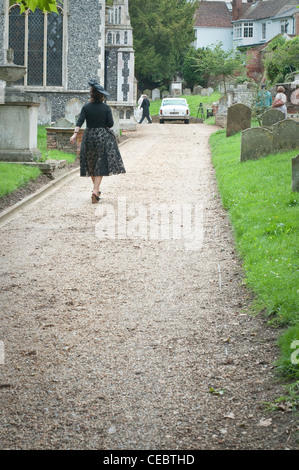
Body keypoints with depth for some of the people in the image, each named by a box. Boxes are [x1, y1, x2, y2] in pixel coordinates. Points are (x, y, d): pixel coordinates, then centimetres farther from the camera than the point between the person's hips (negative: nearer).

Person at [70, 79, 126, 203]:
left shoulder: (86, 107, -4)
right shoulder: (106, 108, -6)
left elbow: (80, 121, -15)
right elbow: (110, 124, -6)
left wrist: (75, 134, -21)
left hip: (89, 137, 2)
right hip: (103, 137, -1)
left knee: (91, 164, 17)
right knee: (100, 165, -1)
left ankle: (96, 189, 27)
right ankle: (95, 190, -16)